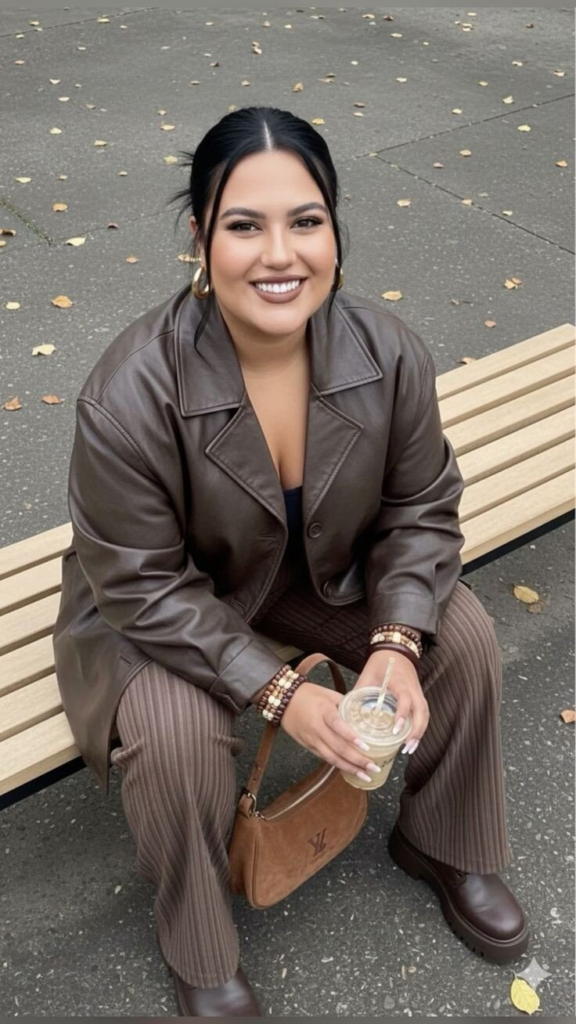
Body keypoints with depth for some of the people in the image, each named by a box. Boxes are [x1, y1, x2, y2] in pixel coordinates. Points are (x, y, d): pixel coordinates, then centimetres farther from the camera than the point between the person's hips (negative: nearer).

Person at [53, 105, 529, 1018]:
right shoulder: (130, 395, -32)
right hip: (169, 605, -3)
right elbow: (145, 587, -24)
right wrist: (277, 692, -29)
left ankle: (445, 845, 22)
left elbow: (423, 511, -7)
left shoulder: (390, 352, -20)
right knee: (177, 736, -29)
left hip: (334, 571, 4)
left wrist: (397, 641, -22)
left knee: (467, 640, -8)